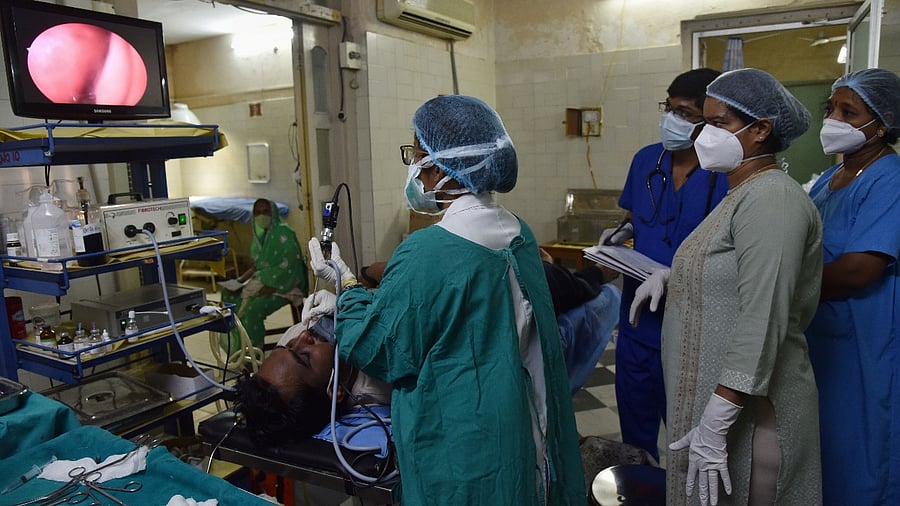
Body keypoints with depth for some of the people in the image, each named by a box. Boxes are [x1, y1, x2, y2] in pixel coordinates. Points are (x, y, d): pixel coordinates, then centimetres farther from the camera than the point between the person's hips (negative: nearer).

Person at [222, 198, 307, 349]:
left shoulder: (283, 232, -14)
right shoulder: (260, 234, 11)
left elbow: (290, 265, -21)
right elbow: (258, 265, 17)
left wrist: (268, 289, -23)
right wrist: (239, 280, 3)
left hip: (282, 285, -9)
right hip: (263, 279, 9)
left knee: (253, 308, -29)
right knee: (229, 296, -1)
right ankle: (236, 346, 8)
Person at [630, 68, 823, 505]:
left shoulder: (771, 199, -20)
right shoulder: (742, 194, 11)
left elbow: (762, 324, -26)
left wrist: (714, 426, -26)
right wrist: (670, 274, 10)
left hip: (745, 409, -9)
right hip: (711, 394, 9)